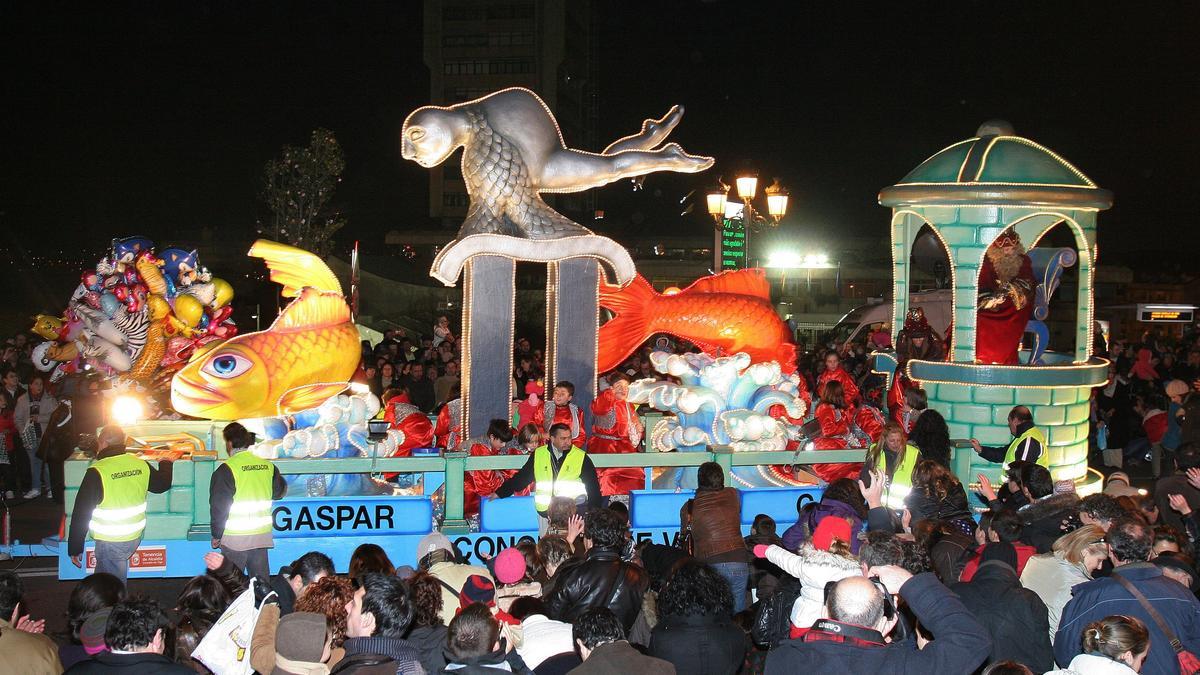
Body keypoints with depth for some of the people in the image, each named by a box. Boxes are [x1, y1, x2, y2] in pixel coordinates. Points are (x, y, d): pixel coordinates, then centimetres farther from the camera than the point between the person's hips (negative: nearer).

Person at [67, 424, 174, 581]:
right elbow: (163, 484, 17)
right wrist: (165, 464, 39)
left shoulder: (97, 472, -18)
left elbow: (81, 513, -15)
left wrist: (75, 549, -6)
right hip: (135, 537, 6)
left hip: (111, 543, -6)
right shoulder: (141, 465, -2)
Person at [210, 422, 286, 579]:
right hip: (262, 536, 5)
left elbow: (219, 507, -11)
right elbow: (280, 492, 18)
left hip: (235, 538, -5)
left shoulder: (226, 469, -12)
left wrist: (216, 535, -1)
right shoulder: (268, 466, 2)